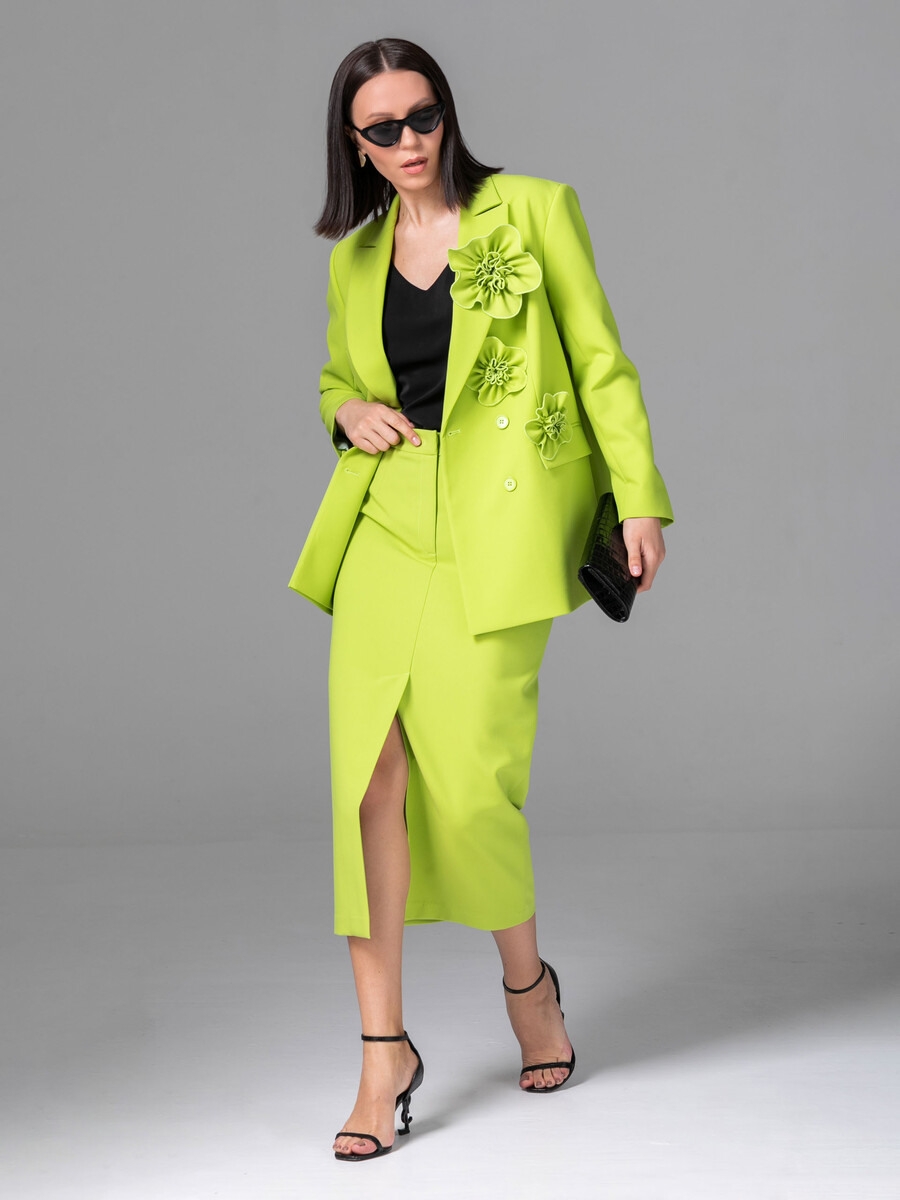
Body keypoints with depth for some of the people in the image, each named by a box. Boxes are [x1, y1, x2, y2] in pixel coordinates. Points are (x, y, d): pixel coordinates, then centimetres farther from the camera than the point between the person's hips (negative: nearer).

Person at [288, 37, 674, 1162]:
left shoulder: (532, 211, 4)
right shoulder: (355, 256, 16)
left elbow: (601, 361, 3)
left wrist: (641, 499, -4)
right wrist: (348, 408, 3)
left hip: (497, 521, -4)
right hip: (386, 519, 4)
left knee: (467, 778, -9)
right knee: (369, 770, -8)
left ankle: (526, 981, 21)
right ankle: (383, 1048, 1)